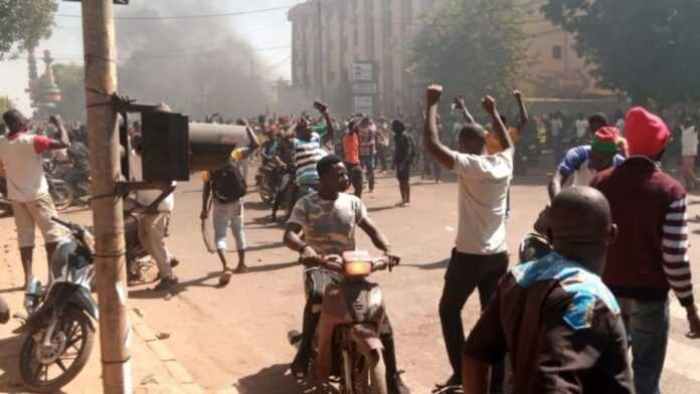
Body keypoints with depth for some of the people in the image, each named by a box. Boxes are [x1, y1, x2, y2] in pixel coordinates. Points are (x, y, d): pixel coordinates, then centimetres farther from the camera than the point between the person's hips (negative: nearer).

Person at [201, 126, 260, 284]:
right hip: (237, 202, 2)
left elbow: (206, 188, -5)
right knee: (239, 232, 19)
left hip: (220, 205, -2)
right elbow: (255, 145, -7)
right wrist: (247, 127, 2)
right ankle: (241, 264, 29)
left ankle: (226, 267, -17)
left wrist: (204, 209, 2)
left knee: (219, 235, 3)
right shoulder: (235, 155, -8)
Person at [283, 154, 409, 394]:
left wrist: (387, 249, -21)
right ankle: (305, 352, -15)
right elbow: (289, 235, -15)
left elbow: (372, 230, 1)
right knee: (316, 298, -37)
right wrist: (304, 247, -38)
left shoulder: (353, 202, 6)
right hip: (320, 267, -2)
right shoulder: (305, 205, -2)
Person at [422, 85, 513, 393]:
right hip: (498, 254, 6)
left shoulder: (470, 165, -17)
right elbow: (508, 143, 26)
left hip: (469, 254, -6)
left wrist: (432, 105, -14)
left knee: (449, 310, 11)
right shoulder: (504, 162, 2)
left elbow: (431, 145, -23)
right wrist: (493, 112, 32)